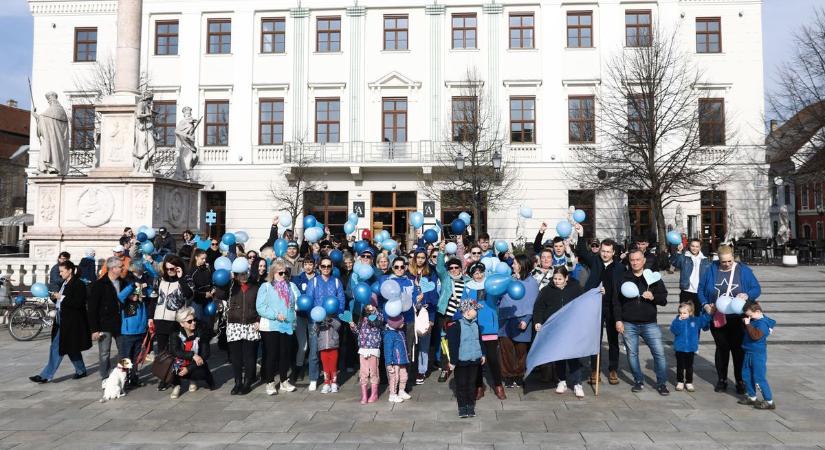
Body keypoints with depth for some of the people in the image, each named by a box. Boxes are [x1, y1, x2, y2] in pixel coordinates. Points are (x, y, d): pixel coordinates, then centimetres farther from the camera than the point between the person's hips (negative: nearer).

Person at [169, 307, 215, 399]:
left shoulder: (200, 335, -8)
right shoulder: (175, 335, -9)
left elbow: (203, 356, -10)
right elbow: (174, 351, -26)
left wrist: (188, 369, -21)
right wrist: (192, 355, -37)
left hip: (194, 367, 1)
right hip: (180, 366, 0)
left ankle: (192, 380, 11)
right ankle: (176, 386, -2)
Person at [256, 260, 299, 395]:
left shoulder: (291, 286, 12)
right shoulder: (265, 287, 0)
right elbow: (260, 307, -10)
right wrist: (275, 315, -17)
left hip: (288, 326, 4)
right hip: (270, 327, -3)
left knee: (285, 353, 10)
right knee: (271, 354, 3)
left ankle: (284, 381, 24)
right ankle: (270, 383, 15)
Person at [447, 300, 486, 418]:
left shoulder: (475, 324, 6)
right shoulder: (456, 326, -15)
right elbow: (453, 344, -14)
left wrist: (482, 354, 16)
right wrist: (453, 361, -14)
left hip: (475, 360, 6)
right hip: (461, 361, -6)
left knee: (471, 383, 13)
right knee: (461, 384, 5)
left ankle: (470, 406, 23)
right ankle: (462, 407, 16)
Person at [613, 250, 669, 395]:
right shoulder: (623, 279, 5)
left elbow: (664, 299, 5)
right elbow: (616, 301, 5)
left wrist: (653, 297, -15)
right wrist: (618, 320, -3)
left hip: (649, 323, 0)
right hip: (629, 324, 1)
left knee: (659, 352, -3)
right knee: (632, 353, 7)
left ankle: (662, 383, 11)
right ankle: (638, 381, 22)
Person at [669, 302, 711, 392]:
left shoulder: (695, 320, 1)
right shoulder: (677, 320, -8)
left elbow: (704, 319, 6)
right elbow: (674, 330, -20)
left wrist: (710, 313, -8)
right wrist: (679, 321, -26)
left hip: (691, 348, 2)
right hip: (680, 348, -2)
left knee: (689, 366, 12)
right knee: (680, 366, 9)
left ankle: (689, 382, 22)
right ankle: (680, 382, 19)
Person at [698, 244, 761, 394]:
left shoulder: (743, 270, -4)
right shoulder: (711, 270, -2)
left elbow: (757, 289, 0)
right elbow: (701, 289, 5)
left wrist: (747, 295, -21)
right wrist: (705, 304, -9)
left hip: (738, 319, -1)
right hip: (717, 318, 1)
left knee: (738, 349, 3)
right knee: (721, 349, 11)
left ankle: (740, 381, 17)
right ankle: (722, 380, 23)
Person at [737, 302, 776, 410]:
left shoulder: (762, 323, -22)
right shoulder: (754, 320, 6)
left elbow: (755, 335, -35)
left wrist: (748, 324, -29)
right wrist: (745, 321, 5)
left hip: (758, 355, -10)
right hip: (749, 353, 10)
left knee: (759, 378, -4)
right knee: (746, 376, 16)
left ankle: (769, 402, 6)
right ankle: (752, 397, 28)